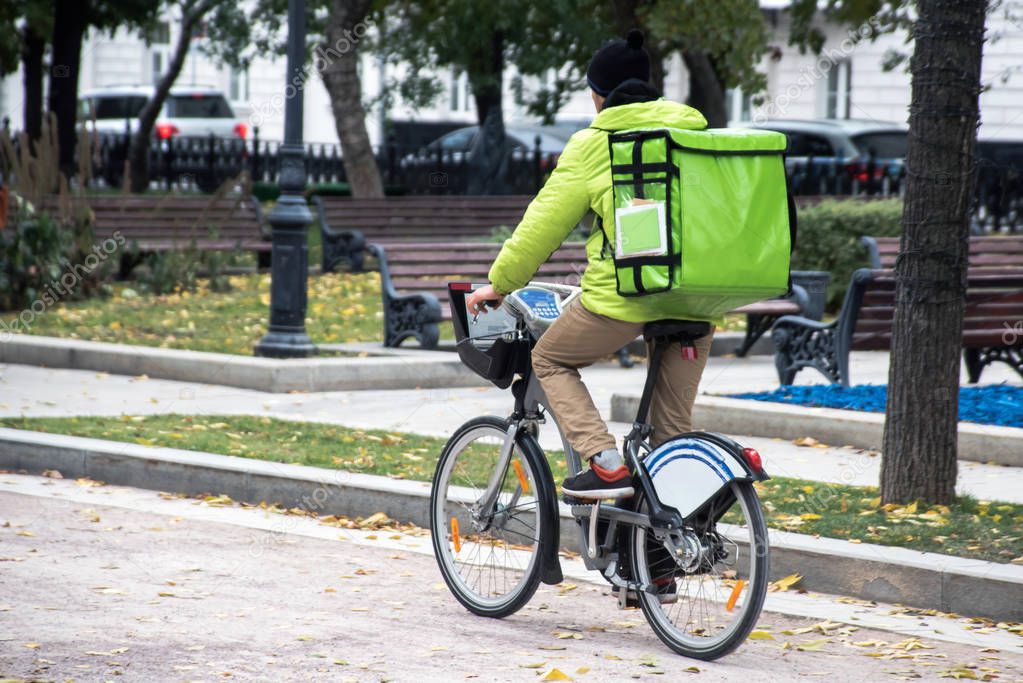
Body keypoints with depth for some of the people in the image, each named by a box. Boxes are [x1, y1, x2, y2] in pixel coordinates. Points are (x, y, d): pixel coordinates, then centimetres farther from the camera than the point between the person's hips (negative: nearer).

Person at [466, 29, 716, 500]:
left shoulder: (594, 144, 0)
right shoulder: (694, 129, 15)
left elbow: (546, 219, 2)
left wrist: (500, 282, 13)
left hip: (623, 292, -5)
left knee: (549, 360, 16)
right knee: (673, 430, 13)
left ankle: (607, 464, -1)